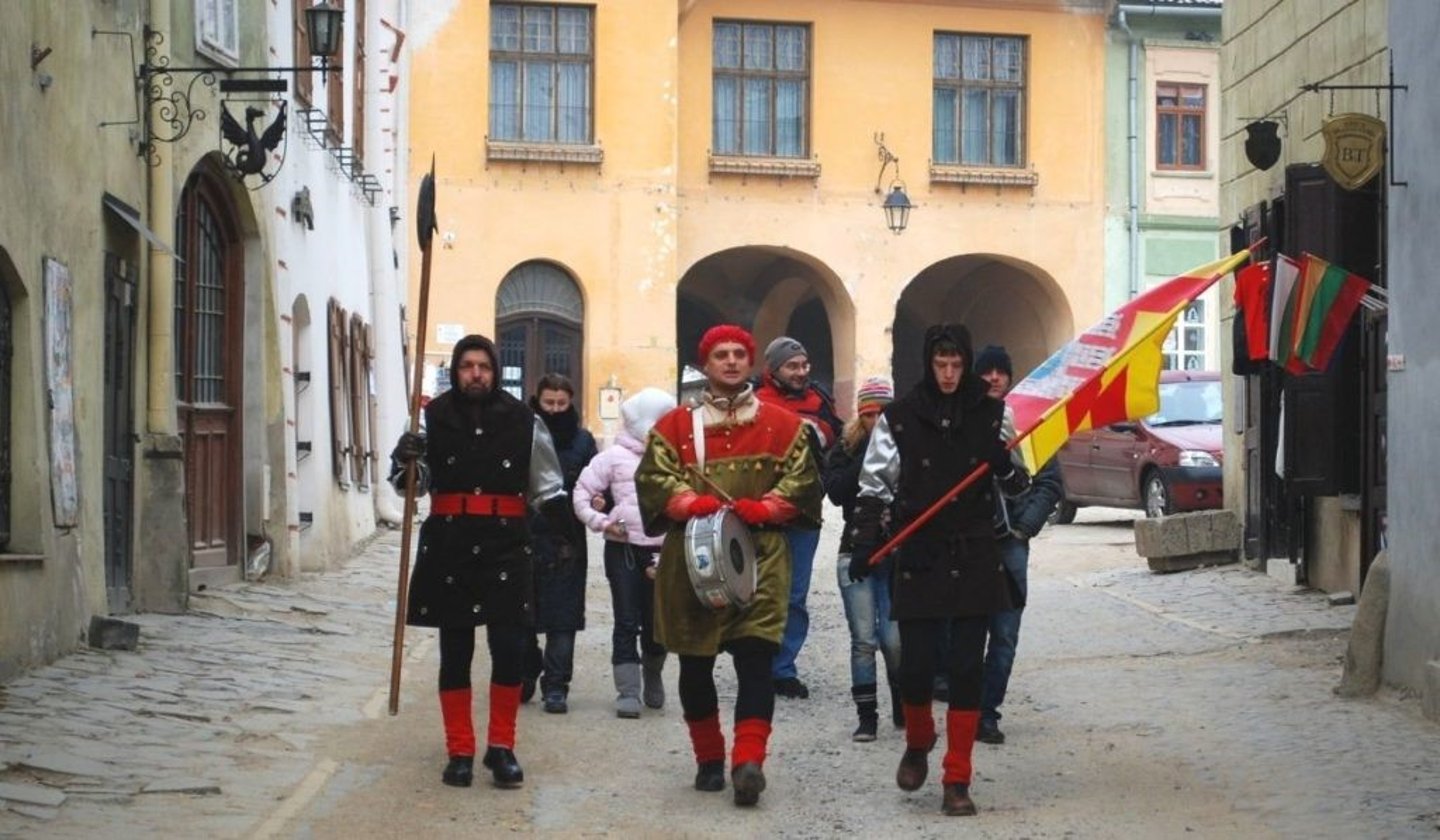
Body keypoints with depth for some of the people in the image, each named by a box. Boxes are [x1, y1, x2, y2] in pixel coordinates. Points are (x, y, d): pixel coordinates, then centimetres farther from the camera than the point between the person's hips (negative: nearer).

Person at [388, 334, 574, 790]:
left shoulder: (524, 422, 4)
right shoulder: (433, 419, 3)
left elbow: (547, 487, 12)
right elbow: (410, 485, 5)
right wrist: (404, 461, -15)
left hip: (506, 546, 0)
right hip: (448, 544, 0)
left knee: (509, 649, -2)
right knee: (454, 651, 7)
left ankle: (501, 747, 13)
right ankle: (460, 752, 16)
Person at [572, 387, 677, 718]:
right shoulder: (616, 456, 1)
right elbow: (582, 491, 4)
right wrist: (600, 521, -9)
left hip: (661, 551, 2)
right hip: (624, 549, -2)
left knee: (657, 623, 9)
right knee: (627, 623, -1)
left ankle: (653, 680, 32)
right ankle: (628, 692, 2)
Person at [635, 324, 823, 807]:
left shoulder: (783, 425, 8)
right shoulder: (676, 425, 8)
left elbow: (802, 478, 3)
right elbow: (653, 475, -2)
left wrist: (764, 507, -14)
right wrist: (691, 502, -20)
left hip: (760, 556, -1)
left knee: (756, 659, -13)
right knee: (695, 667, 7)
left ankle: (749, 762, -18)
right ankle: (709, 760, 22)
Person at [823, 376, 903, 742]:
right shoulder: (846, 448, 6)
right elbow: (836, 491, -10)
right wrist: (867, 458, -15)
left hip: (898, 556, -1)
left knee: (895, 640, -4)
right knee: (864, 640, 0)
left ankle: (904, 710, 17)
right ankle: (866, 717, 7)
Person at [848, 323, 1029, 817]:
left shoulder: (992, 414, 4)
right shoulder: (899, 418, 1)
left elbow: (1018, 486, 9)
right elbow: (874, 486, 6)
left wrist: (1005, 466, -13)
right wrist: (864, 544, -5)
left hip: (975, 560, 1)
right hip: (919, 559, -1)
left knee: (967, 669, 0)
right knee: (915, 665, -1)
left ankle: (957, 782, 7)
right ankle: (918, 744, 31)